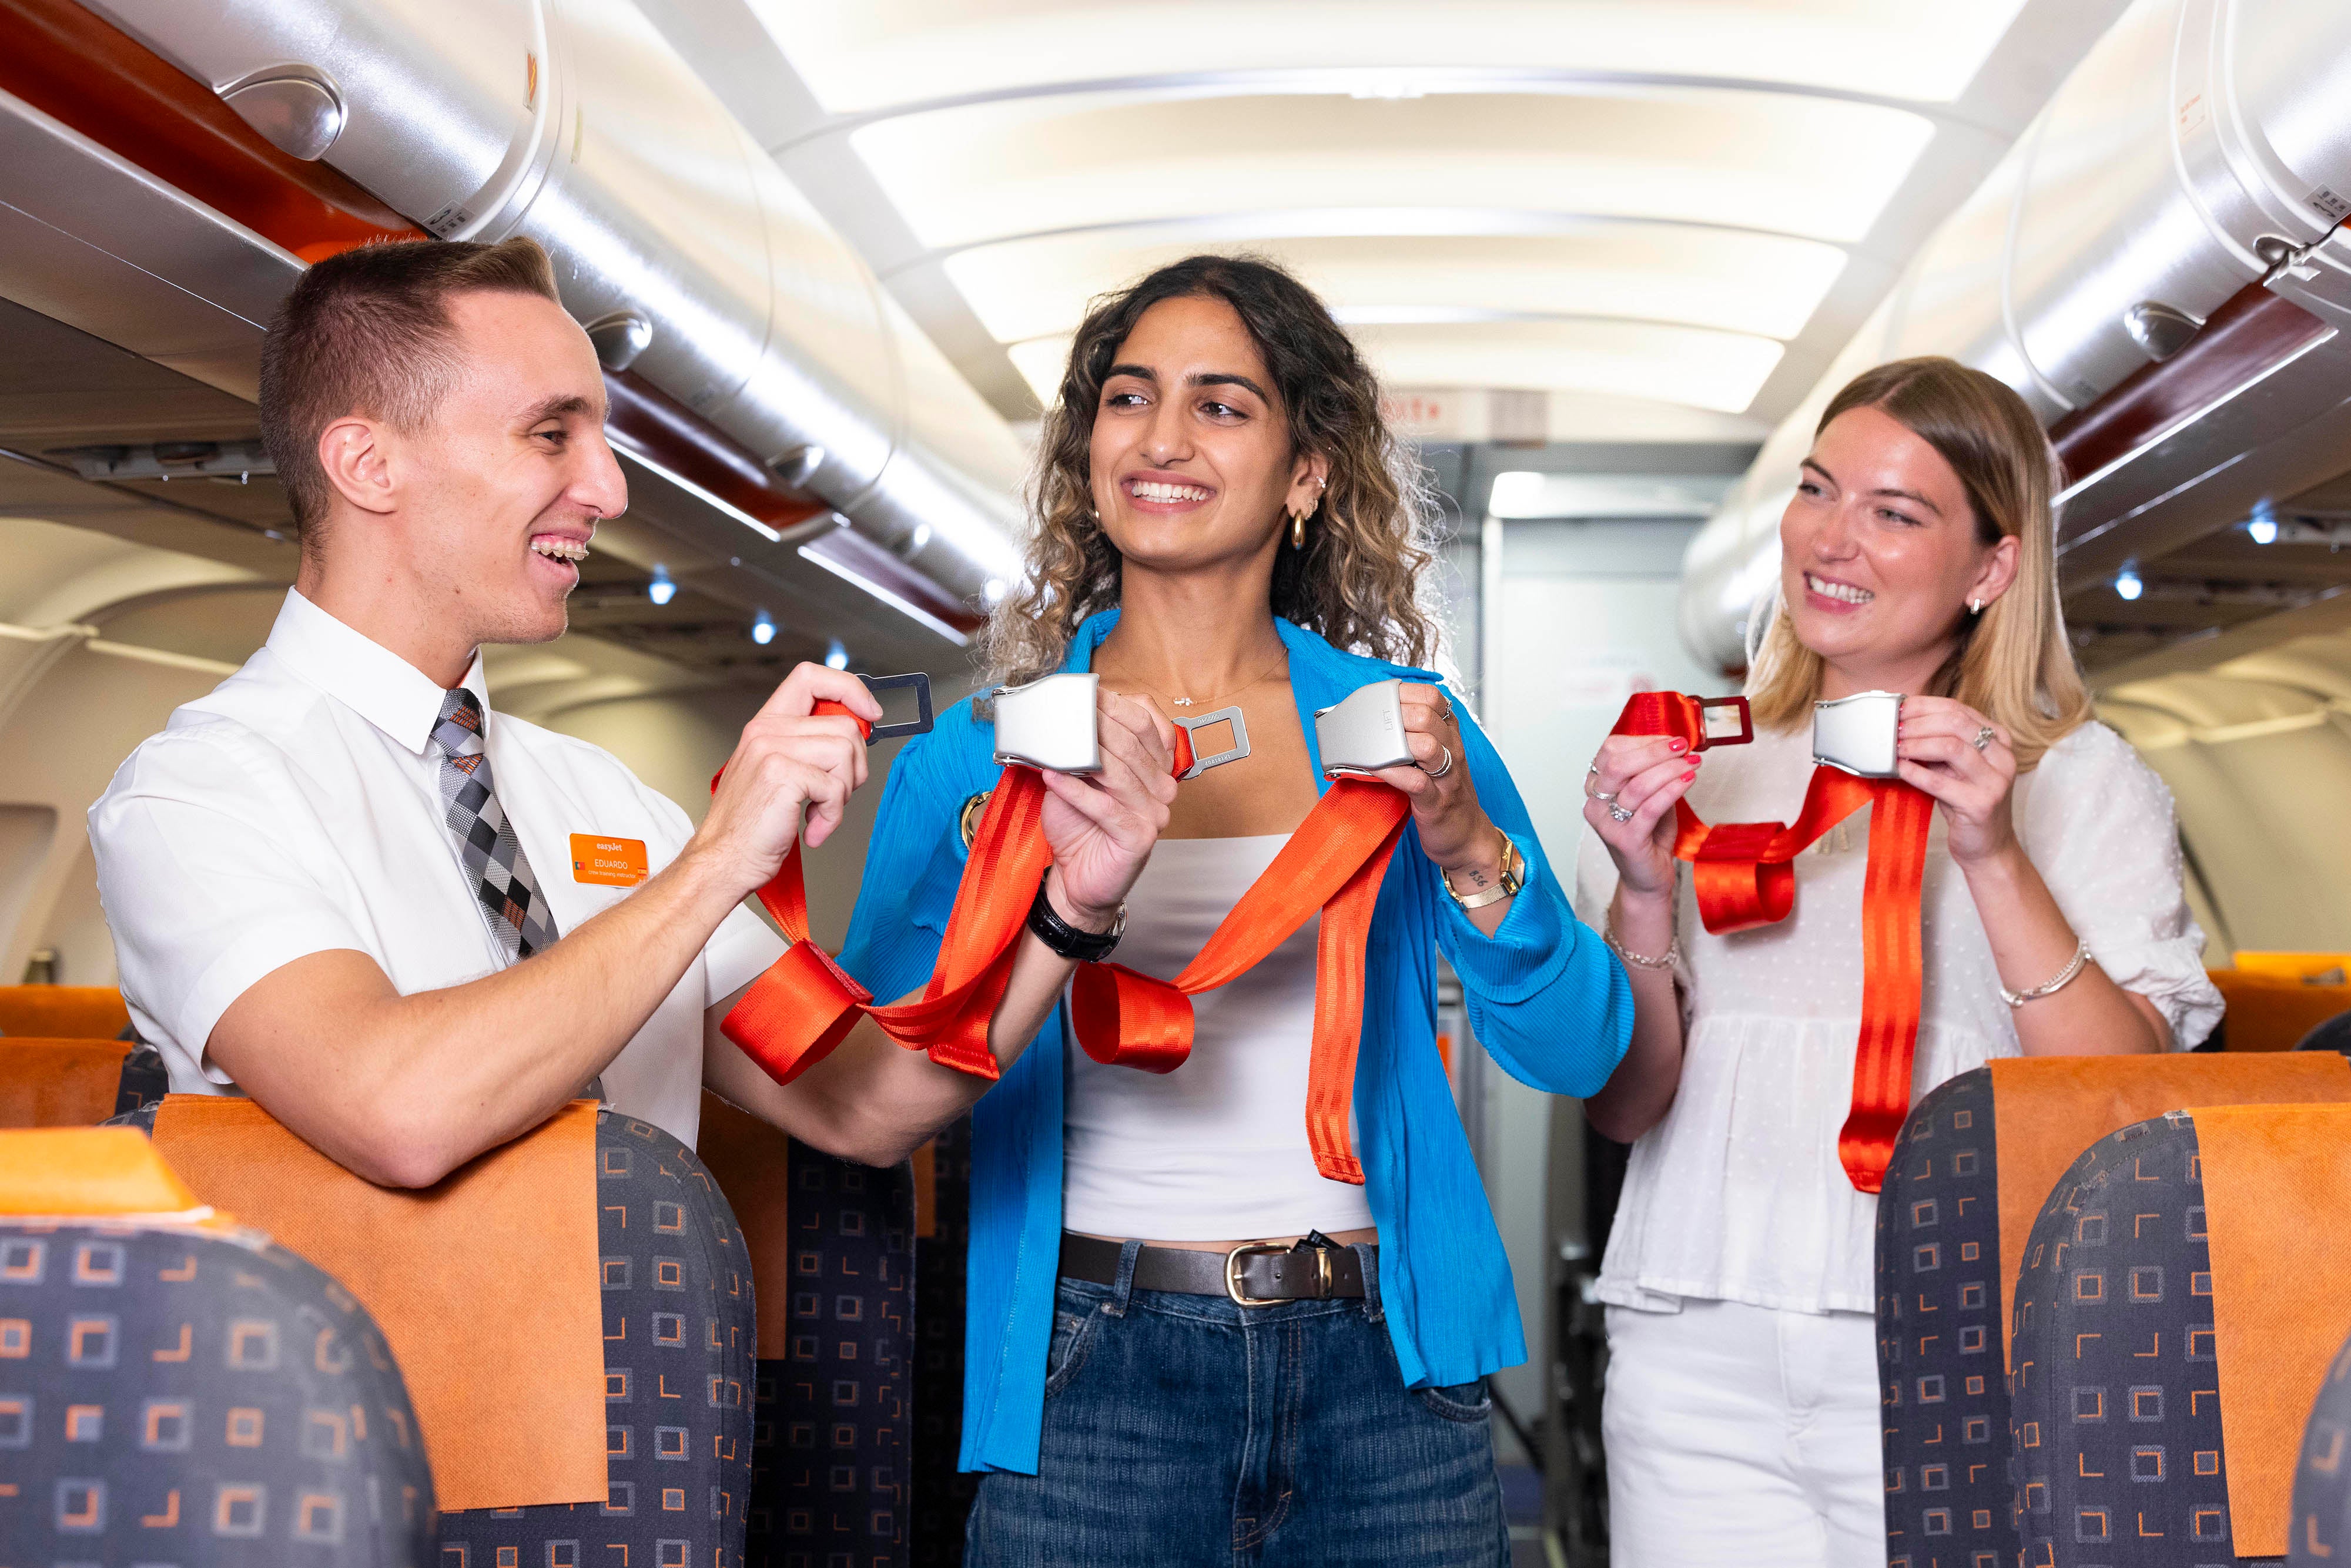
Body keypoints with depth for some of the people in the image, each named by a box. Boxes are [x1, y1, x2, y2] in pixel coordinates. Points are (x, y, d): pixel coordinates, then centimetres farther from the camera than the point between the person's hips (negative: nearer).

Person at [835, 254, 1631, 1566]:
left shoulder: (1399, 725, 5)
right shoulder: (981, 757, 2)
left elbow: (1581, 1054, 0)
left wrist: (1468, 852, -16)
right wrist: (1065, 903, -21)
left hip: (1383, 1376, 1)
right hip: (1100, 1374, -1)